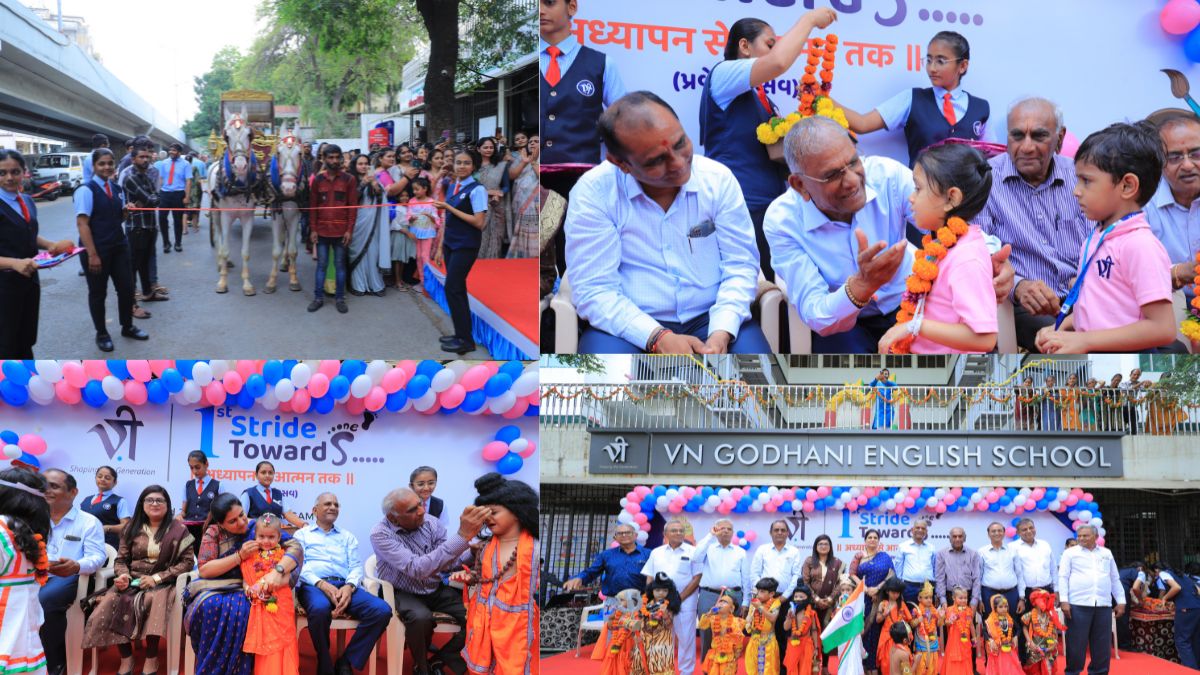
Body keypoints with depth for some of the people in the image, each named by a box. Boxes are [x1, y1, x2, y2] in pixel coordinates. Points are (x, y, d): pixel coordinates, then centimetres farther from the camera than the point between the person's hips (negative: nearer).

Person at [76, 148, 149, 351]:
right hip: (97, 249, -6)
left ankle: (127, 327, 31)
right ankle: (101, 333, 23)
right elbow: (82, 223, -18)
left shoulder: (117, 189, 8)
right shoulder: (87, 190, -14)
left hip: (119, 246, 6)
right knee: (98, 292, 8)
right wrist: (92, 254, -23)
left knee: (127, 287, 11)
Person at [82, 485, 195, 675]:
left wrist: (157, 578, -11)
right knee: (111, 602, -29)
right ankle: (126, 658, -21)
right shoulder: (132, 529, 14)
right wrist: (123, 575, -10)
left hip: (162, 584, -3)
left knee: (152, 602, -38)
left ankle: (151, 659, -25)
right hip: (132, 582, 3)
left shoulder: (179, 530, 4)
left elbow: (187, 562, -2)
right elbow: (121, 559, 15)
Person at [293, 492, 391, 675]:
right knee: (320, 609, -42)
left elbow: (356, 566, 14)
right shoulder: (302, 534, 19)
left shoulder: (348, 536, 28)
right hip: (313, 585, -3)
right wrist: (322, 584, -15)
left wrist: (349, 586, -10)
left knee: (382, 610, -25)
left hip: (344, 586, 4)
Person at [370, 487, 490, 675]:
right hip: (402, 594, -5)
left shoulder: (430, 523, -9)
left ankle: (442, 659, 5)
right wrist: (462, 536, -45)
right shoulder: (380, 534, -23)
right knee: (421, 618, -36)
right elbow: (417, 569, -36)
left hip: (436, 590, 5)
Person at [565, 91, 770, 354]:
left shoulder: (718, 179, 0)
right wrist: (658, 338, -23)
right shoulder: (593, 192, -8)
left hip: (710, 318, 2)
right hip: (632, 327, -2)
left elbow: (740, 266, 2)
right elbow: (594, 290, -11)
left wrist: (721, 332, -16)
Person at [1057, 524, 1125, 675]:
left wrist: (1121, 601, 12)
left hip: (1103, 605, 3)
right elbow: (1063, 577, 2)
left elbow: (1115, 579, 19)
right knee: (1076, 643, -4)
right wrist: (1064, 601, -9)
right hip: (1078, 605, -3)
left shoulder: (1107, 553, 17)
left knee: (1102, 644, 3)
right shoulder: (1070, 553, 7)